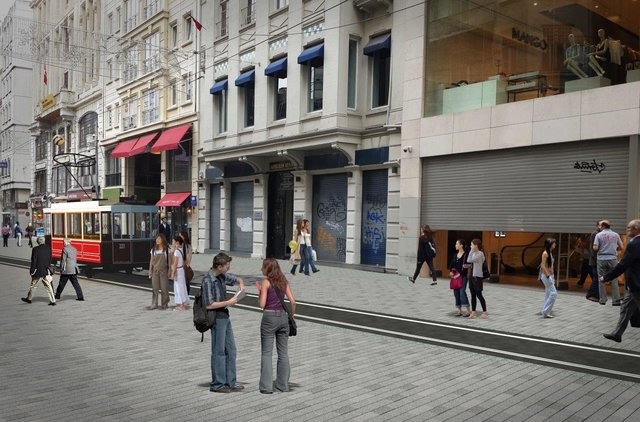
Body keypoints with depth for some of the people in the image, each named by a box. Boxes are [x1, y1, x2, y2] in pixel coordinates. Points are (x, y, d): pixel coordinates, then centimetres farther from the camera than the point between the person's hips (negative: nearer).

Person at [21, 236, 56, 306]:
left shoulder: (35, 249, -13)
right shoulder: (48, 248, 0)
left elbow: (33, 261, -11)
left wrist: (32, 271, -2)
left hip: (38, 271, -4)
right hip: (46, 271, 4)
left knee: (33, 285, 14)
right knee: (48, 286, 5)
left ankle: (29, 298, 32)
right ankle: (52, 301, 1)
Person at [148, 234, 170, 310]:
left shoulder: (167, 249, 0)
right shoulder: (153, 249, 8)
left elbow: (169, 260, 0)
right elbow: (151, 260, 10)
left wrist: (169, 271, -5)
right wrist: (150, 270, 5)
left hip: (163, 271, -3)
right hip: (155, 271, 3)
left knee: (164, 288, 0)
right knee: (154, 288, 2)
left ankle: (164, 304, 9)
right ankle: (154, 304, 7)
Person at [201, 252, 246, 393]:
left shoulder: (222, 276, 6)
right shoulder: (208, 281, -18)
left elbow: (236, 278, 25)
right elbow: (209, 305, -21)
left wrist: (241, 283, 2)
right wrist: (228, 302, -17)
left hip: (225, 316, 9)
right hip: (216, 318, -9)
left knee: (230, 350, 12)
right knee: (219, 352, 0)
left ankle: (230, 382, 20)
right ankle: (217, 384, 12)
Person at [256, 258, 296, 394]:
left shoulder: (266, 282, -8)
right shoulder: (284, 281, 7)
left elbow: (262, 304, -11)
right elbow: (293, 302, 2)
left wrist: (259, 290, 3)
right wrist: (291, 317, 12)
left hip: (269, 317, -5)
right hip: (283, 317, 5)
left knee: (267, 353, 3)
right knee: (283, 353, 11)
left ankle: (266, 386, 3)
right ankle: (283, 384, 17)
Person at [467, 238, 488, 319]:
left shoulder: (480, 253, -13)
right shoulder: (474, 253, 12)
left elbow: (469, 260, -23)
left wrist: (471, 251, -14)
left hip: (477, 276, -8)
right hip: (472, 275, 8)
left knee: (479, 294, -2)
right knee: (473, 295, 9)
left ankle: (484, 312, 8)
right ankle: (473, 312, 13)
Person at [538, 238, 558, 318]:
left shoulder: (550, 253, 11)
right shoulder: (545, 253, -16)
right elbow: (543, 266, -20)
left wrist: (552, 277, 16)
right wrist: (548, 276, -19)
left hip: (550, 276, 9)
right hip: (546, 276, -9)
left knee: (548, 294, 13)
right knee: (554, 293, -10)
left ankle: (543, 311, 20)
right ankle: (545, 312, -8)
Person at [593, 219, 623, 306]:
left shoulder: (599, 235, -4)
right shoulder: (615, 235, 3)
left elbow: (595, 248, -10)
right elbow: (621, 247, 7)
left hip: (601, 259, -1)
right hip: (612, 259, 1)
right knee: (614, 280, 5)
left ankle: (603, 300, 9)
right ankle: (615, 300, 3)